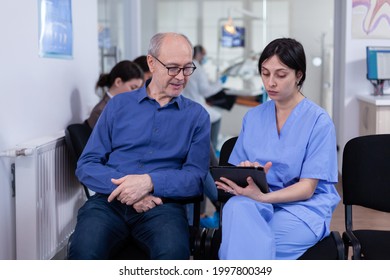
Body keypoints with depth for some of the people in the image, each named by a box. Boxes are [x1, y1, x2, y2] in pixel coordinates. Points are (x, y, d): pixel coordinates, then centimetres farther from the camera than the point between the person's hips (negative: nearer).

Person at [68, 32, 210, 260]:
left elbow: (196, 177, 2)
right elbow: (86, 166, 7)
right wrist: (124, 188, -12)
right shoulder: (119, 105, 14)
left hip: (162, 203, 0)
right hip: (110, 200, 1)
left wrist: (149, 182, -17)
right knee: (84, 250, -32)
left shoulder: (197, 115, 12)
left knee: (173, 251, -35)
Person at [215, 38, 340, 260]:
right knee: (236, 206, -34)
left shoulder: (319, 121, -3)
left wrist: (261, 196, -25)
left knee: (247, 244, -34)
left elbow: (307, 188, -8)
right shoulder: (253, 117, 13)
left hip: (304, 206, -4)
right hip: (258, 201, 4)